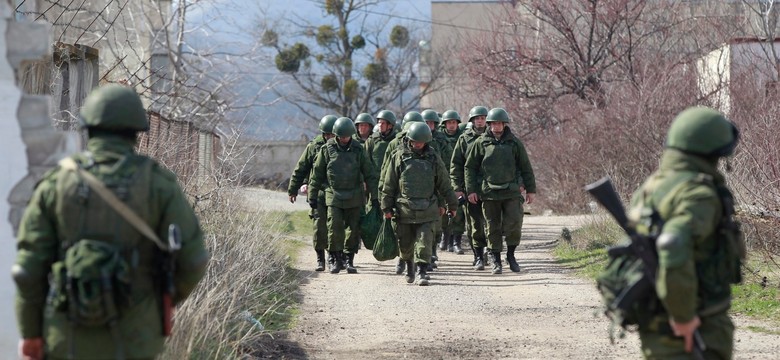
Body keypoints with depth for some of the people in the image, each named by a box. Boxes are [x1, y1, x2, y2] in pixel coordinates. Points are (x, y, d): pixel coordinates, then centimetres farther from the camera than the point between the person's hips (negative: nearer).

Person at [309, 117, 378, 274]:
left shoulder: (358, 150, 2)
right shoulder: (327, 149, 0)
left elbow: (369, 174, 5)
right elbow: (317, 174, 6)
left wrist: (374, 196, 1)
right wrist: (312, 195, 4)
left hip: (354, 197, 1)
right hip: (333, 195, -1)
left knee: (354, 229, 2)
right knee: (334, 228, -9)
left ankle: (349, 260, 13)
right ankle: (336, 259, 4)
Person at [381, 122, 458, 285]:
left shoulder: (433, 158, 6)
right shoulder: (398, 157, 2)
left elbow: (444, 184, 13)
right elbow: (389, 185, 4)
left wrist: (452, 204, 16)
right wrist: (387, 207, 2)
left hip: (427, 210, 0)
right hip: (404, 209, 0)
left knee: (425, 241, -9)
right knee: (405, 243, 9)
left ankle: (422, 272, -7)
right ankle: (408, 265, 33)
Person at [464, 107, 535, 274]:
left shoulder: (514, 143, 5)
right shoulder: (481, 143, 3)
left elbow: (526, 167, 11)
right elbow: (470, 167, 8)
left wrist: (530, 189, 10)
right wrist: (471, 190, 2)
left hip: (511, 192, 0)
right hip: (489, 192, 0)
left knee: (514, 224, -9)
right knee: (493, 228, 3)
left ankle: (511, 255, 12)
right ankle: (495, 260, 13)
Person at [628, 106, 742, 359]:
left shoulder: (653, 186, 8)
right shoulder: (699, 195, -19)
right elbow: (674, 248, -36)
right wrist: (683, 316, -26)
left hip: (656, 326, 9)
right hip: (694, 330, -9)